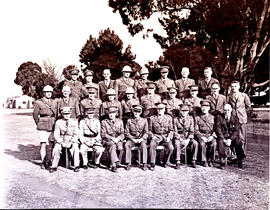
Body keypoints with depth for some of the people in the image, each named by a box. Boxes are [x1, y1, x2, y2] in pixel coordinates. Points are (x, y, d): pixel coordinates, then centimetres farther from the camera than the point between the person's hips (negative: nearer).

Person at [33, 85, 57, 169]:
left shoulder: (54, 103, 12)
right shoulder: (38, 103, 0)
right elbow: (35, 114, 4)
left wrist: (54, 123, 12)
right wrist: (39, 123, 6)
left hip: (52, 126, 4)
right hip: (43, 127, -3)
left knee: (51, 144, 5)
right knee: (43, 144, -5)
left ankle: (48, 161, 16)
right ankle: (43, 162, 6)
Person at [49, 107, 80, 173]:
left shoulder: (74, 121, 2)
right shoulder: (58, 122, 2)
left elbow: (76, 135, -1)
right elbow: (56, 135, -1)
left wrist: (70, 143, -16)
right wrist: (62, 142, -16)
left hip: (72, 141, -1)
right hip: (61, 141, 1)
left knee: (75, 148, -31)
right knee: (56, 148, -28)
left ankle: (76, 166, -21)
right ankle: (54, 166, -15)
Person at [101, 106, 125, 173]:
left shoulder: (120, 121, 15)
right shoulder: (104, 122, 8)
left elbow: (122, 134, 9)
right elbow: (103, 134, -1)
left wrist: (117, 138, -12)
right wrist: (112, 138, -16)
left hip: (118, 140, 2)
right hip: (107, 141, -2)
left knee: (120, 147, -31)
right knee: (112, 145, -35)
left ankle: (116, 163, -18)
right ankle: (114, 164, -39)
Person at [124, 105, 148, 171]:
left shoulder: (144, 120, 5)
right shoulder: (129, 121, 6)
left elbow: (146, 132, 1)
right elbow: (127, 132, 2)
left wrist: (141, 139, -15)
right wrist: (133, 139, -12)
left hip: (141, 139, -1)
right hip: (132, 138, 1)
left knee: (143, 145, -34)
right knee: (126, 145, -30)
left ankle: (145, 164, -27)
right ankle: (129, 163, -22)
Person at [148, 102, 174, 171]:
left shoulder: (169, 118, 8)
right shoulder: (152, 118, 6)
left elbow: (171, 130, 9)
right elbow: (150, 130, 9)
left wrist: (169, 137, -7)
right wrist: (152, 136, -8)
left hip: (165, 137, 1)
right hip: (156, 137, -1)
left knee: (171, 148, -26)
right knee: (152, 145, -32)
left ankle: (166, 162, 1)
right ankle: (152, 164, -19)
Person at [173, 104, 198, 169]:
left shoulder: (190, 119, 5)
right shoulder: (176, 119, 0)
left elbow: (192, 131, 0)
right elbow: (175, 132, -4)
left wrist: (188, 140, -16)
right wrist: (181, 140, -18)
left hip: (188, 138, 2)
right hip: (178, 137, -2)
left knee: (195, 143, -28)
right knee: (177, 144, -34)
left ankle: (193, 161, -16)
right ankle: (178, 163, -26)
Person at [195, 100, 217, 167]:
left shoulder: (212, 117, 13)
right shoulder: (197, 118, 10)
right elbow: (196, 130, 4)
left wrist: (212, 136, -10)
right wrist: (202, 137, -13)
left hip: (211, 136, 1)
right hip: (201, 136, -1)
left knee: (214, 144, -31)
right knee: (202, 144, -33)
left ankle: (210, 160, -12)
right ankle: (204, 161, -15)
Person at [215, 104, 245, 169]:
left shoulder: (235, 118, 6)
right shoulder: (220, 118, 3)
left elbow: (236, 131, -2)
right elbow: (218, 130, -4)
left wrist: (230, 139, -17)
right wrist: (224, 140, -17)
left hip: (232, 137, 1)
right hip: (222, 137, -1)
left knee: (238, 143, -29)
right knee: (220, 143, -33)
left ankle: (240, 163, -13)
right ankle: (222, 163, -21)